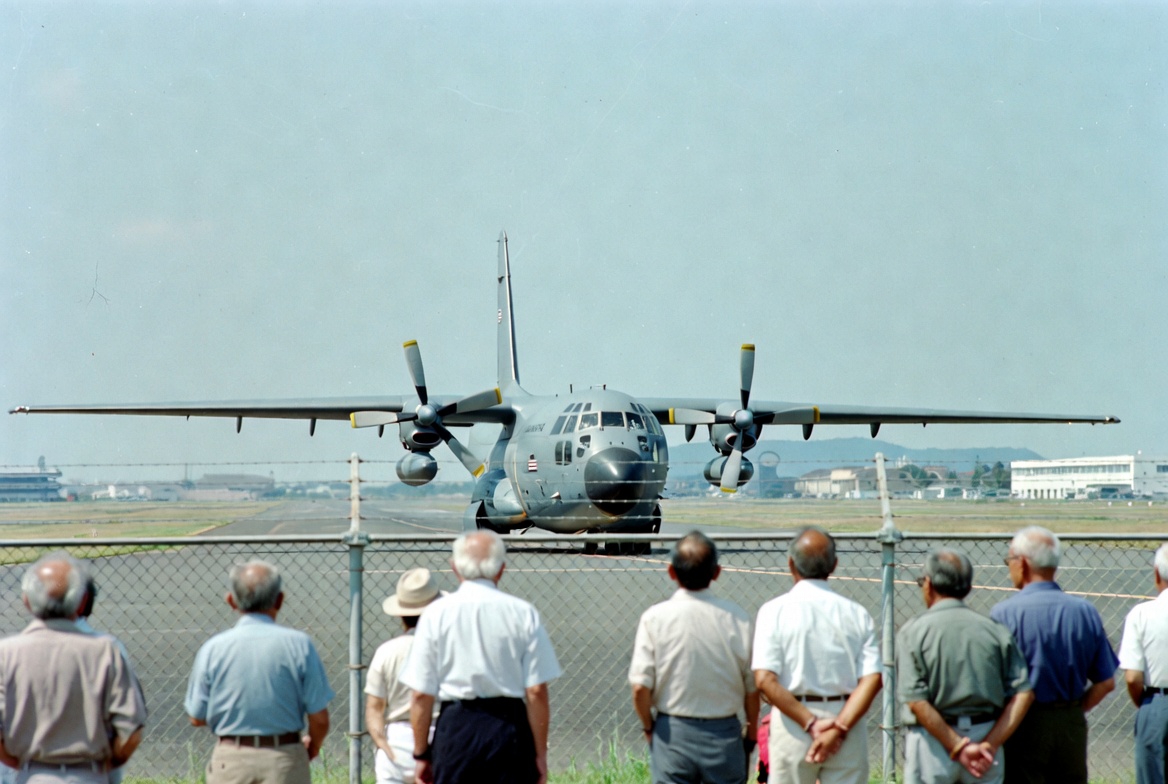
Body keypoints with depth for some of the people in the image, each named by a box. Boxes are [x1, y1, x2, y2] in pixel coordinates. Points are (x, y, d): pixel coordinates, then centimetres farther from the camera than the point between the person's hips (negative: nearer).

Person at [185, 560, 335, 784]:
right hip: (285, 762, -1)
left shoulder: (213, 648, -5)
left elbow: (197, 717, 2)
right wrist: (312, 747, 16)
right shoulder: (298, 644, -8)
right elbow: (319, 717, -5)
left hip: (230, 765, 1)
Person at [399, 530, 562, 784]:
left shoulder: (436, 614, 0)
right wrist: (540, 752, 6)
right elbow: (536, 691, -3)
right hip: (510, 730, 0)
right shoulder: (523, 613, -1)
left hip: (455, 727, 0)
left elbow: (421, 695, -1)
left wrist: (421, 753, 8)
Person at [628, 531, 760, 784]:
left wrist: (648, 726, 7)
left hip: (672, 733, 0)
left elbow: (640, 687, -11)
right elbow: (752, 685, -2)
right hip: (724, 732, 0)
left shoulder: (655, 617, -9)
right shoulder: (737, 618, -8)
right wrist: (752, 732, 13)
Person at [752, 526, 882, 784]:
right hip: (847, 722, 2)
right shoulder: (856, 613, 2)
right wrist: (839, 727, -13)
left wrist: (810, 723, -13)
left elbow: (765, 680, -14)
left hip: (793, 723, -2)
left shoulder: (775, 611, -4)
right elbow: (872, 679, -8)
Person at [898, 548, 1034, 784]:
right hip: (985, 734, 3)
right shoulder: (995, 630, 3)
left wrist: (958, 747, -13)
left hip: (932, 740, -3)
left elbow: (916, 700, -16)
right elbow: (1024, 693, -5)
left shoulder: (913, 631, -6)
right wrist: (990, 744, -8)